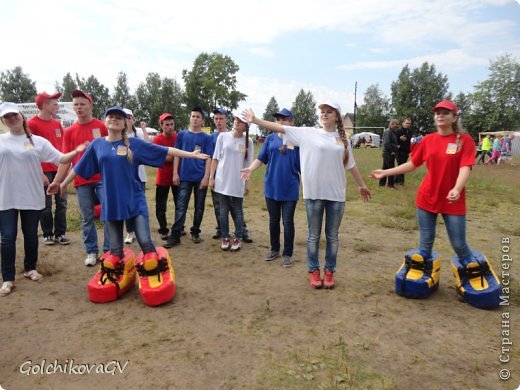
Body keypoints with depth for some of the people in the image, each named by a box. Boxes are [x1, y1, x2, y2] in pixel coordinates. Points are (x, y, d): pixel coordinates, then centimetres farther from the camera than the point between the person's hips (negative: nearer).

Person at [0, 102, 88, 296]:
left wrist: (76, 152, -18)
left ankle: (30, 268, 33)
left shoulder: (38, 141, 2)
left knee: (31, 235, 13)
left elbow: (60, 159, -3)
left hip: (32, 197, 0)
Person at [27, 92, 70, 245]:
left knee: (61, 203, 7)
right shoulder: (32, 124, -6)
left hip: (59, 169, 5)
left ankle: (60, 234, 16)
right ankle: (47, 234, 17)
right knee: (46, 205, 4)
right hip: (44, 171, -5)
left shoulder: (57, 124, 12)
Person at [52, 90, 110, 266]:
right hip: (81, 181, 2)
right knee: (87, 218, 8)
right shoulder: (69, 132, 7)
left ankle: (109, 250, 11)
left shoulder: (102, 126, 0)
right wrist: (56, 181, 2)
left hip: (103, 178, -2)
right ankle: (91, 252, 19)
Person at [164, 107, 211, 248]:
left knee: (199, 207, 9)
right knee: (181, 207, -2)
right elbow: (177, 155, 6)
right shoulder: (182, 135, 7)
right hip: (184, 177, 0)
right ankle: (175, 236, 0)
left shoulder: (206, 138, 3)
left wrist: (206, 177, -9)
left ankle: (195, 233, 23)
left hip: (200, 178, 0)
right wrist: (175, 173, -3)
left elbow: (208, 158, 0)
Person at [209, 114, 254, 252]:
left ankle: (238, 238, 22)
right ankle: (225, 237, 23)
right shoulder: (223, 136, 1)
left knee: (237, 212, 8)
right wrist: (211, 177, 0)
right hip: (222, 181, 1)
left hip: (238, 183, -1)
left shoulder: (248, 141, 0)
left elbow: (248, 164, 3)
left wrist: (246, 184, 2)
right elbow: (215, 158, 4)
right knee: (223, 211, 9)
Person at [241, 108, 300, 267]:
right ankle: (274, 249, 30)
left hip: (290, 188, -3)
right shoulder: (270, 139, 5)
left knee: (288, 221, 2)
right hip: (272, 186, 3)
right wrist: (250, 169, -13)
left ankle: (287, 254, 16)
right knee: (273, 220, 13)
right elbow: (261, 158, 5)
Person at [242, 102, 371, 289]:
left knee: (332, 236, 10)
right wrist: (255, 120, -7)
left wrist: (362, 185, 23)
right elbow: (280, 128, -2)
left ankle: (329, 271, 25)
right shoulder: (309, 133, 1)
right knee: (314, 235, 8)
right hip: (314, 193, -2)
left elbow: (351, 165, 17)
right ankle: (314, 271, 24)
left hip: (336, 193, 2)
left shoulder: (343, 139, 8)